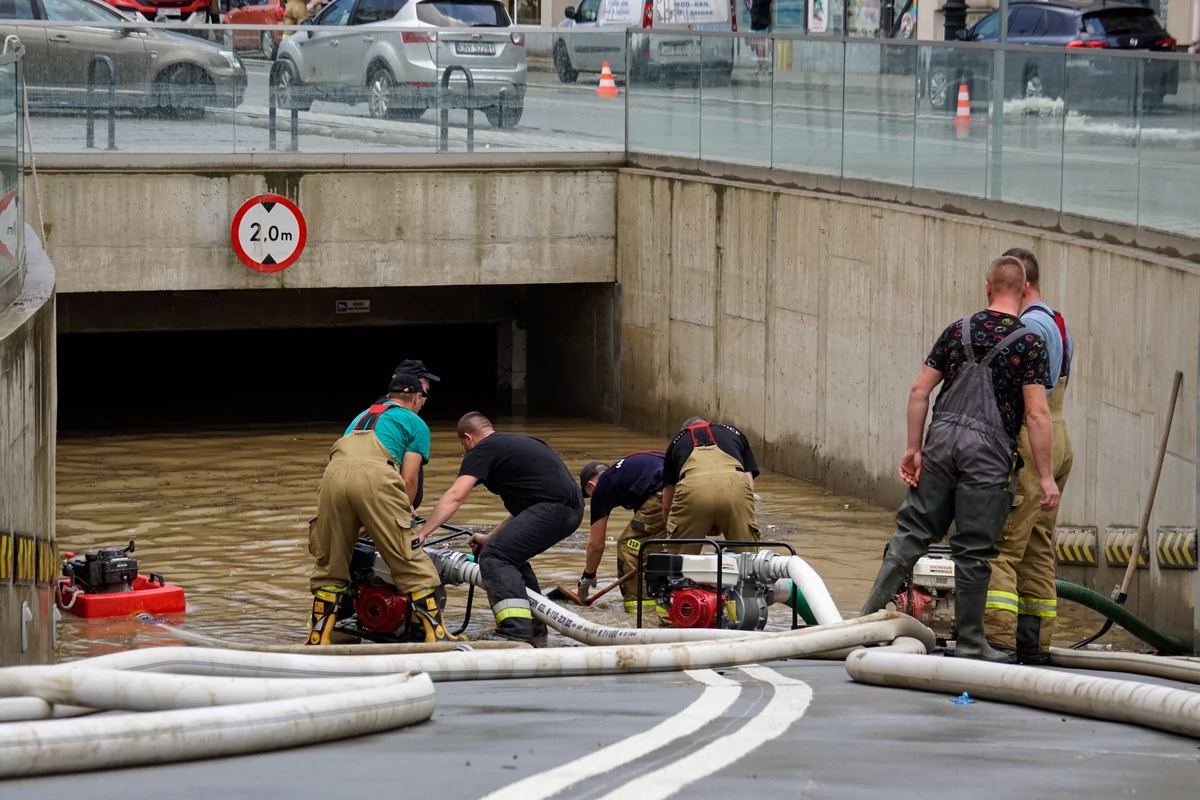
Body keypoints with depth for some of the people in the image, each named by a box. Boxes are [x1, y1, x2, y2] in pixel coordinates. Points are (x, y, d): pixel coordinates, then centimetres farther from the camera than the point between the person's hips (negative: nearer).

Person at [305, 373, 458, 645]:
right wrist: (404, 514, 28)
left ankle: (318, 640, 15)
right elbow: (408, 478, 12)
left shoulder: (362, 416, 40)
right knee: (411, 564, 3)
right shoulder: (416, 423, 23)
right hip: (375, 476, -4)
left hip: (334, 473, 4)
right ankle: (437, 636, 3)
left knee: (329, 565, 16)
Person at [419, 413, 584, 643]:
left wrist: (422, 532, -10)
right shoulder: (514, 444, 28)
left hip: (554, 508, -9)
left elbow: (454, 496, -10)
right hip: (572, 509, 9)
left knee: (494, 557, -10)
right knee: (510, 555, 23)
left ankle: (516, 631, -22)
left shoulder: (482, 450, 2)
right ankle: (534, 626, 27)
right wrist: (490, 538, 34)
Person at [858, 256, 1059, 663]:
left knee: (913, 530, 11)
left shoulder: (958, 331, 9)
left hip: (942, 436, 4)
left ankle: (870, 615, 7)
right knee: (973, 550, 3)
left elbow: (920, 390, 7)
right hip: (988, 451, -4)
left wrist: (914, 447, 11)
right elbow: (1037, 414, -11)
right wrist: (1045, 477, -8)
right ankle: (969, 643, 11)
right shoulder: (1029, 343, -4)